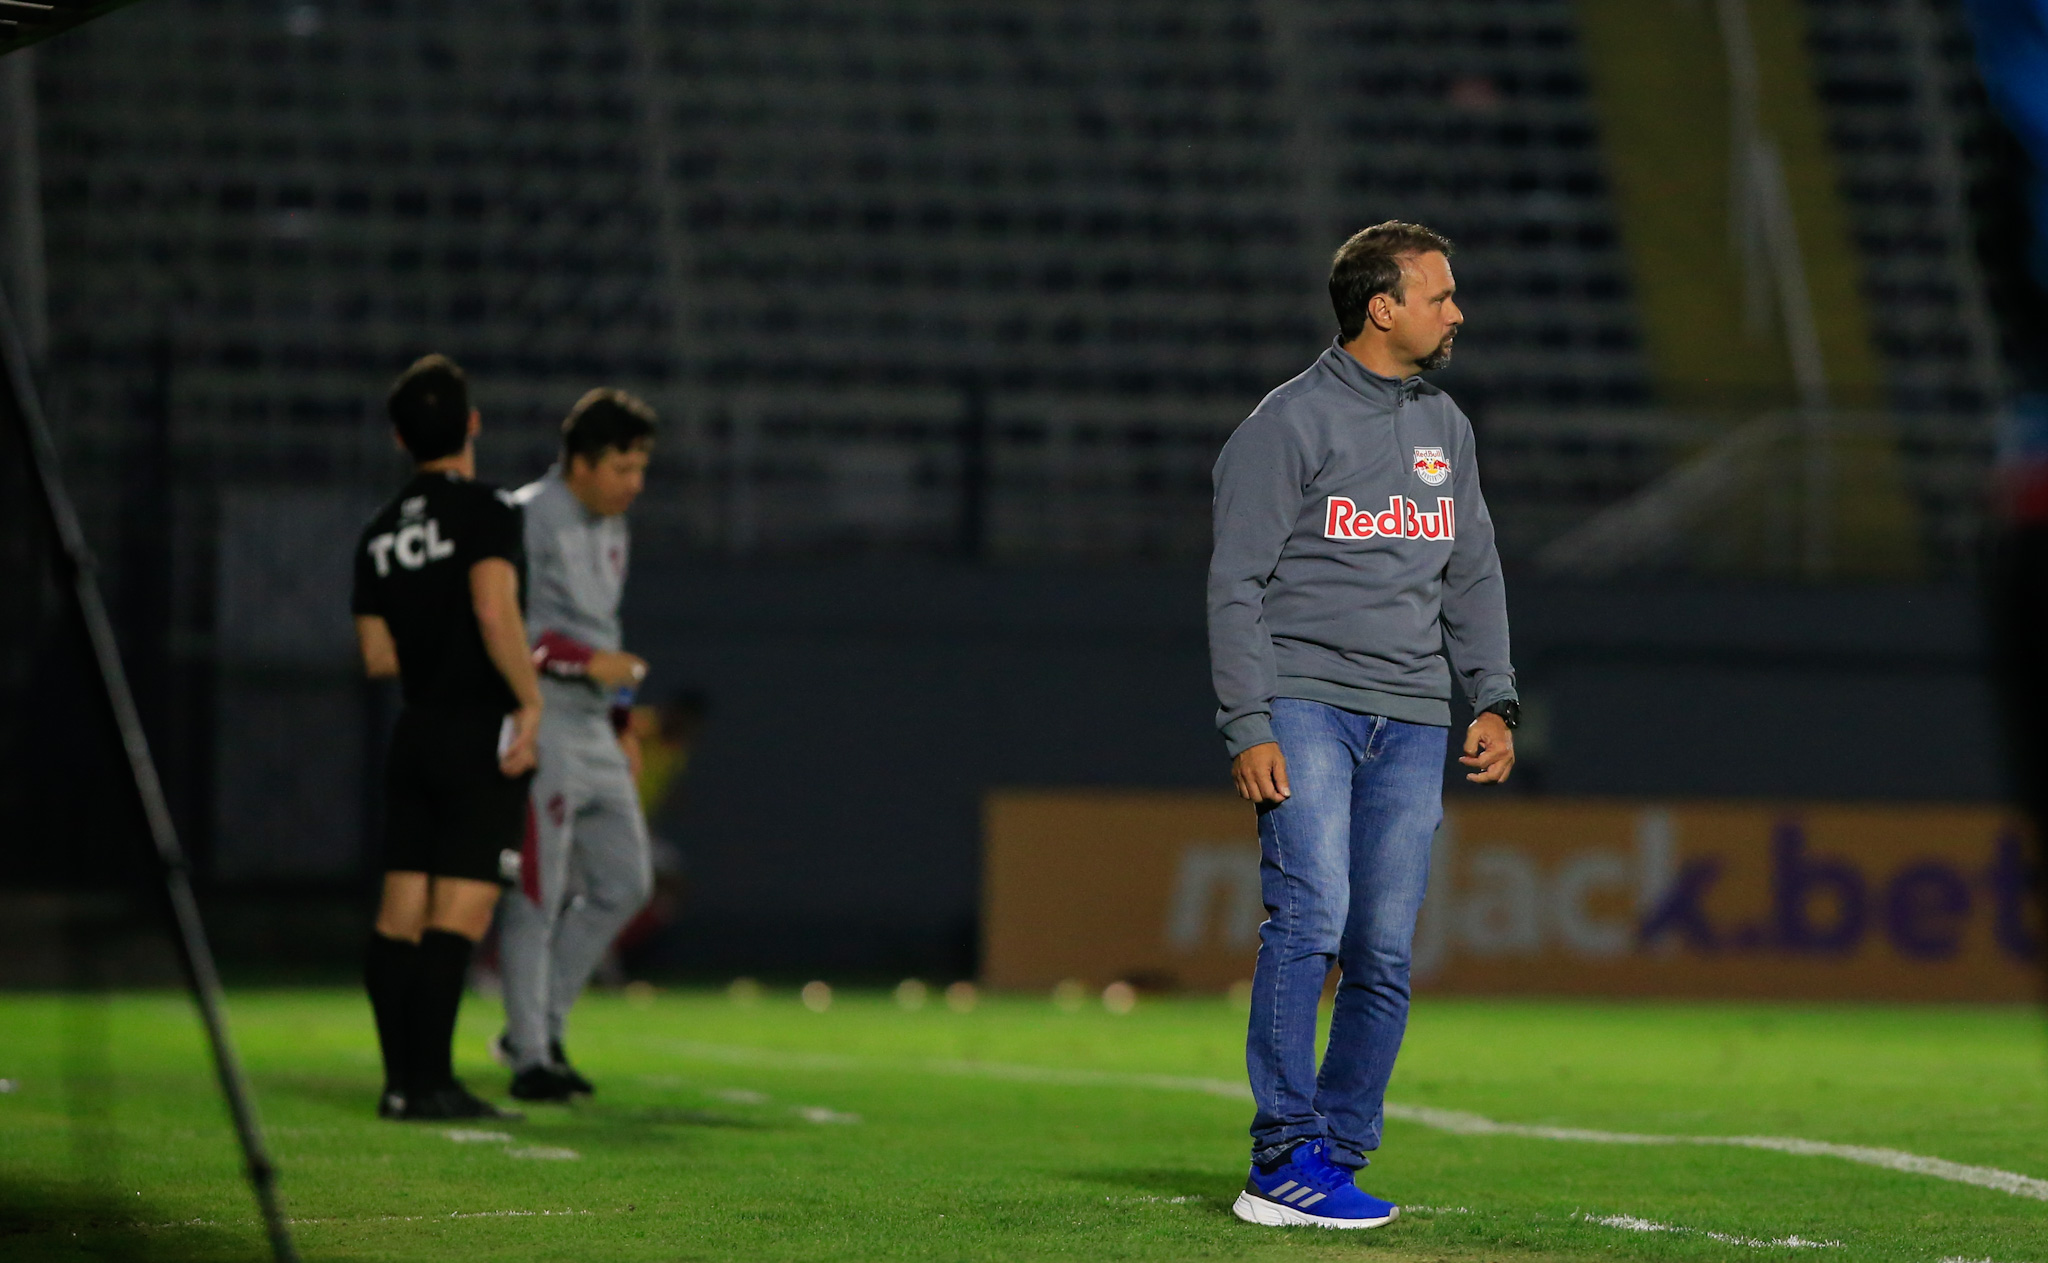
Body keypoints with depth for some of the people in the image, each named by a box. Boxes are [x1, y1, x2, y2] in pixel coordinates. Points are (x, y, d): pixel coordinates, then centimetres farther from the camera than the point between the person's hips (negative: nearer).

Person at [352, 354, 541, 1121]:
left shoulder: (379, 534, 12)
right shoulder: (485, 512, -8)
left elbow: (378, 656, 14)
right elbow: (494, 610, -23)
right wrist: (530, 697, -15)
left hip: (416, 733, 7)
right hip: (481, 731, -7)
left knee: (401, 913, 5)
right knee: (458, 914, -9)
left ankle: (402, 1080, 5)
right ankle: (429, 1082, -13)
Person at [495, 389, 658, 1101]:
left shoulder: (610, 529, 18)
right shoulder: (528, 520, -11)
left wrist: (623, 723, 21)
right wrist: (589, 662, -20)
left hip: (593, 734, 9)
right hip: (540, 722, -9)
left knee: (624, 882, 9)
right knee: (539, 893, -6)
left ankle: (537, 1029, 17)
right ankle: (531, 1058, -1)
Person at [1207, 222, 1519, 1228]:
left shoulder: (1444, 428, 17)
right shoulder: (1292, 422, -3)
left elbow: (1473, 576, 22)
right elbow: (1237, 585, -6)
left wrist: (1492, 698, 10)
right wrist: (1249, 729, -14)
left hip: (1411, 722, 6)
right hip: (1306, 702, -6)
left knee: (1384, 955, 0)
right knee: (1311, 917, -18)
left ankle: (1338, 1156, 8)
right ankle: (1284, 1160, -15)